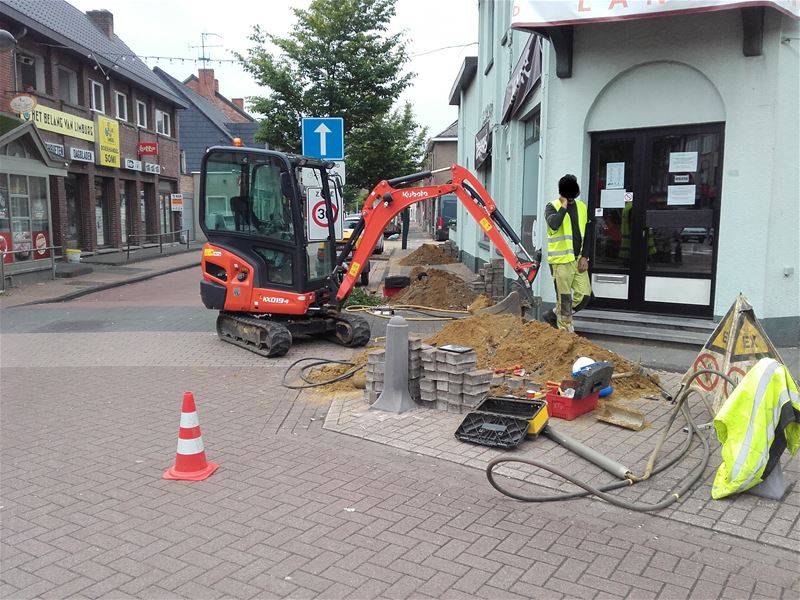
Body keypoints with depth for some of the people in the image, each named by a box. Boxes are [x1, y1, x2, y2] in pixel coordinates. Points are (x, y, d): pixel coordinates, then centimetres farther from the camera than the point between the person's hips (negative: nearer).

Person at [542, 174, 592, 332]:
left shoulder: (581, 207, 11)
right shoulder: (553, 207, -6)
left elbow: (586, 234, 14)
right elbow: (554, 224, -29)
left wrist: (585, 257, 4)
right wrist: (563, 206, -16)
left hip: (578, 260, 6)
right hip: (561, 260, -6)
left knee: (584, 294, 5)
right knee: (564, 299, -2)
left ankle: (555, 315, 21)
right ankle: (566, 330, 9)